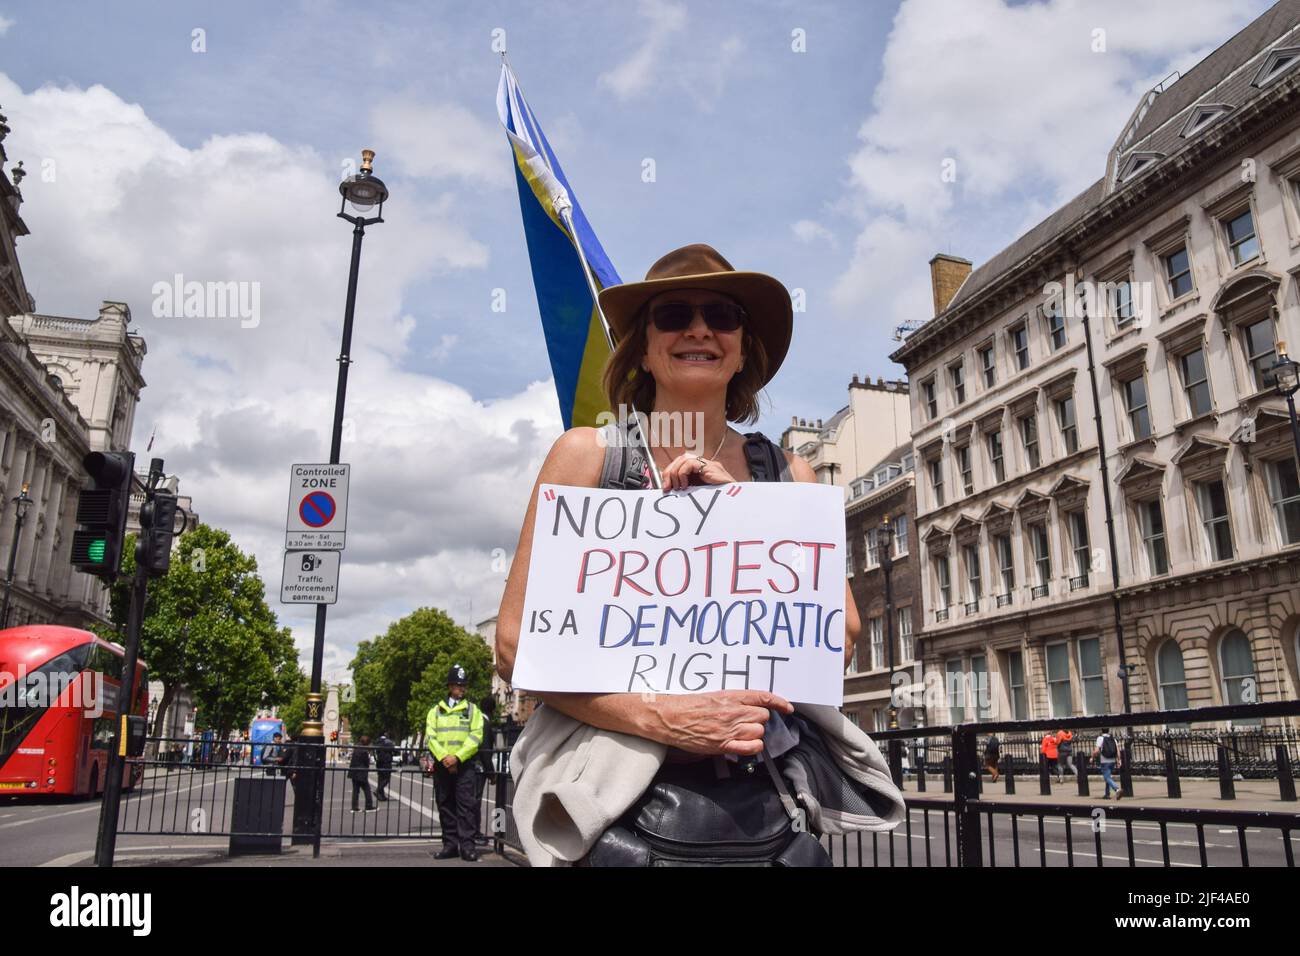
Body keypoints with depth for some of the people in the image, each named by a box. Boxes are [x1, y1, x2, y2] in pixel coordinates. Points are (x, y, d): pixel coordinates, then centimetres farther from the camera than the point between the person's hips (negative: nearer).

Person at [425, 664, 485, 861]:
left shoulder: (472, 710, 7)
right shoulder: (436, 710, 11)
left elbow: (475, 737, -4)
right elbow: (430, 737, 1)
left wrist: (457, 757, -15)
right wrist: (443, 757, -14)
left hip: (464, 764, -2)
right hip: (442, 765, 2)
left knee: (466, 804, -8)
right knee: (445, 805, 6)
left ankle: (467, 845, -6)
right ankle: (450, 844, 13)